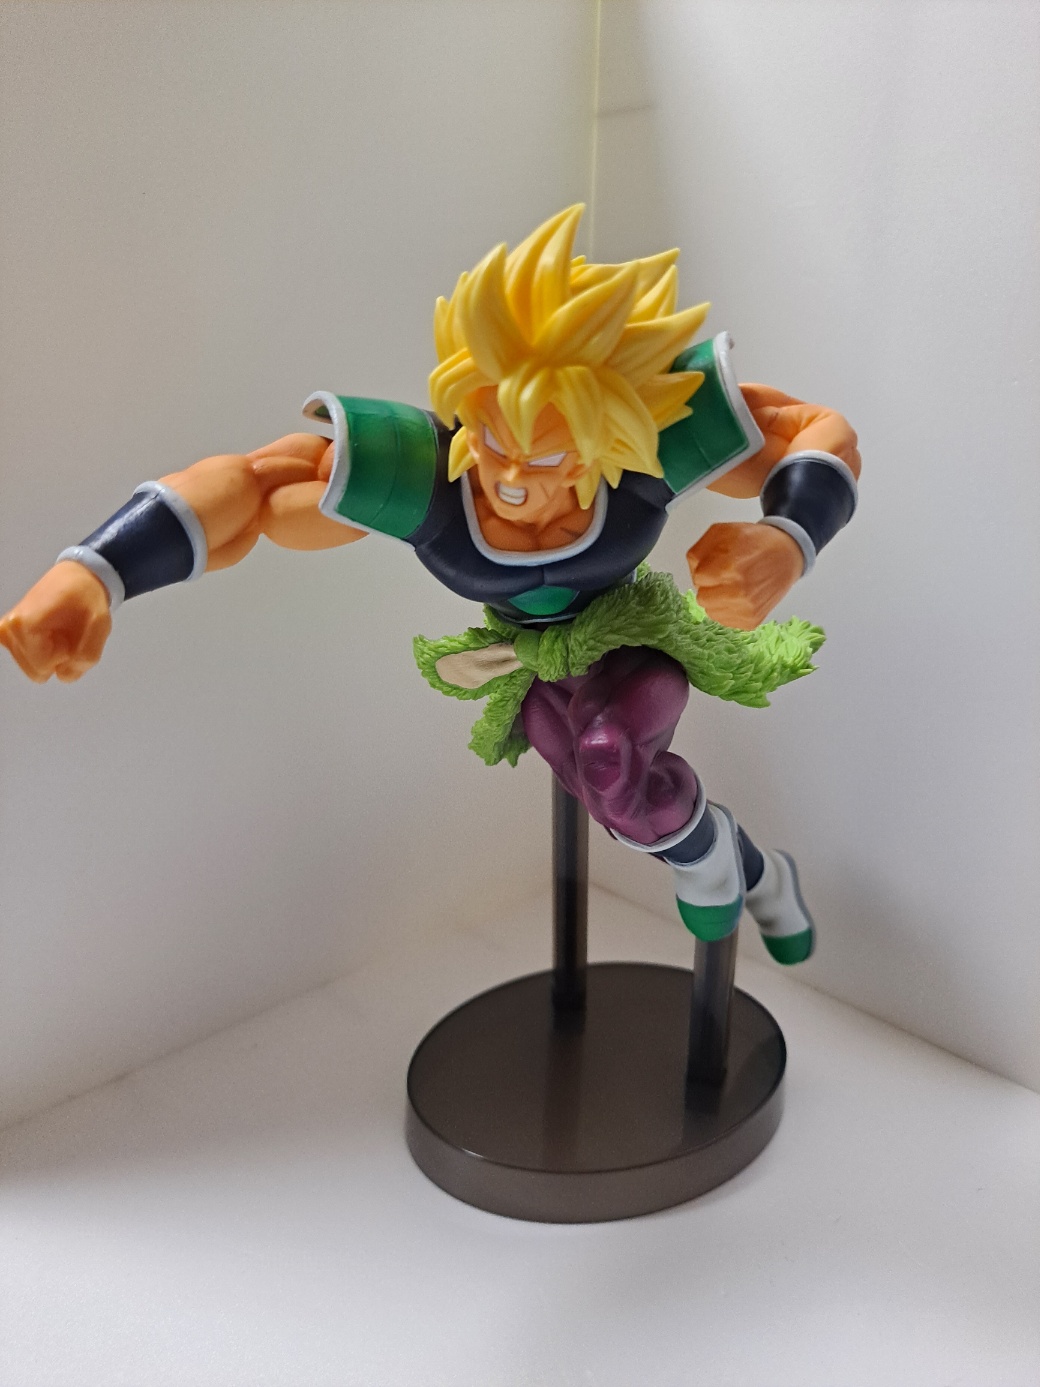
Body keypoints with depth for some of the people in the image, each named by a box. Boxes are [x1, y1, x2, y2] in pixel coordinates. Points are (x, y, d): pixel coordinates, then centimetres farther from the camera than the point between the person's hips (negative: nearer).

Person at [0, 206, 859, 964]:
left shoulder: (655, 431, -39)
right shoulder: (416, 471, -38)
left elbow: (822, 437, -28)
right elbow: (244, 489, -35)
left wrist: (785, 546, -52)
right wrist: (87, 573, -51)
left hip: (633, 638, -2)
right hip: (534, 666, 2)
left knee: (612, 762, -34)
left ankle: (707, 850, 2)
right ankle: (756, 871, 42)